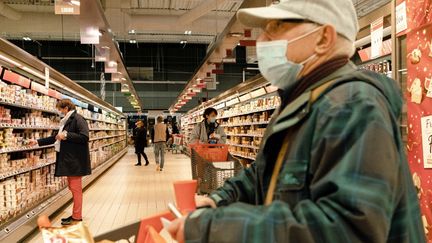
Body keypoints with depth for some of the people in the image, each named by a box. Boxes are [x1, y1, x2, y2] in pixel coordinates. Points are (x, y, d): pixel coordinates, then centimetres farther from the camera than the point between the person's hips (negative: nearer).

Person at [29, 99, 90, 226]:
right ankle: (75, 214, 23)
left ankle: (77, 217, 8)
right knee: (72, 187, 14)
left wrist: (67, 135, -20)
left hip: (76, 160, -9)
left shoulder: (78, 119, -12)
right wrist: (38, 141, 23)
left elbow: (84, 137, -21)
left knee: (76, 188, -2)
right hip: (68, 159, 9)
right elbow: (57, 137, 23)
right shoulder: (67, 121, 15)